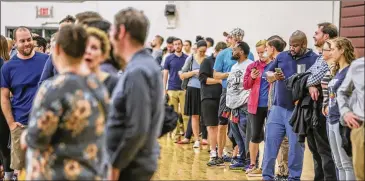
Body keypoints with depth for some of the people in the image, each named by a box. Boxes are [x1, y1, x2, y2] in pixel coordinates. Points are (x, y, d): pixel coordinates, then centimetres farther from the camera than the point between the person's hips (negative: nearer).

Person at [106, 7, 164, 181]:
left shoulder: (137, 71, -20)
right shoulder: (147, 64, 10)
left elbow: (137, 129, -25)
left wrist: (115, 166, -16)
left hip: (131, 167, -9)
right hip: (137, 162, 9)